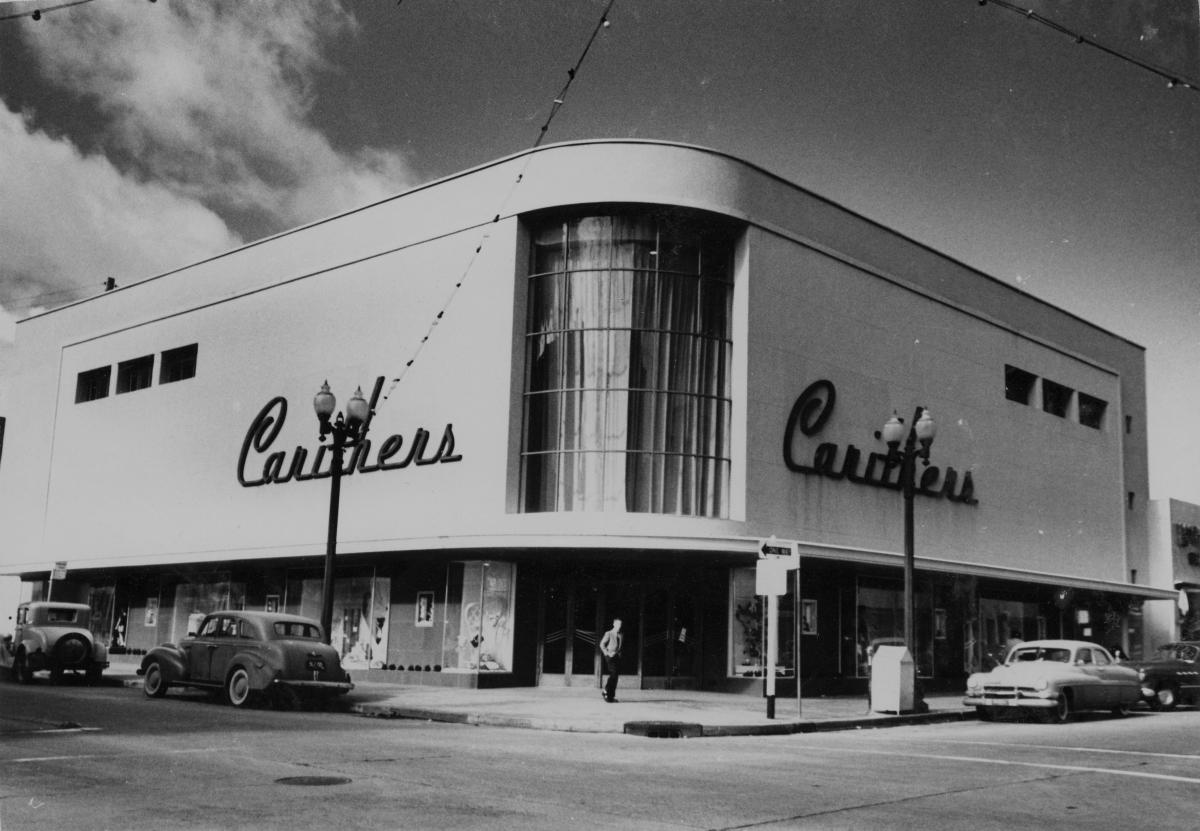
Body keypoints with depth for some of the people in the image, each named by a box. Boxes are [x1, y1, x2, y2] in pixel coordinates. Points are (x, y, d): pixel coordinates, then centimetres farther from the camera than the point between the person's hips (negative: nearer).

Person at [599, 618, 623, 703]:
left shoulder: (621, 636, 13)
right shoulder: (608, 634, -2)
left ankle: (611, 696, 7)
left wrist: (619, 653, 11)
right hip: (610, 657, -6)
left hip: (617, 657, 6)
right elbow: (602, 644, -4)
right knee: (613, 674, -17)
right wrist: (607, 653, -11)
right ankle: (605, 691, -6)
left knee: (616, 676, 1)